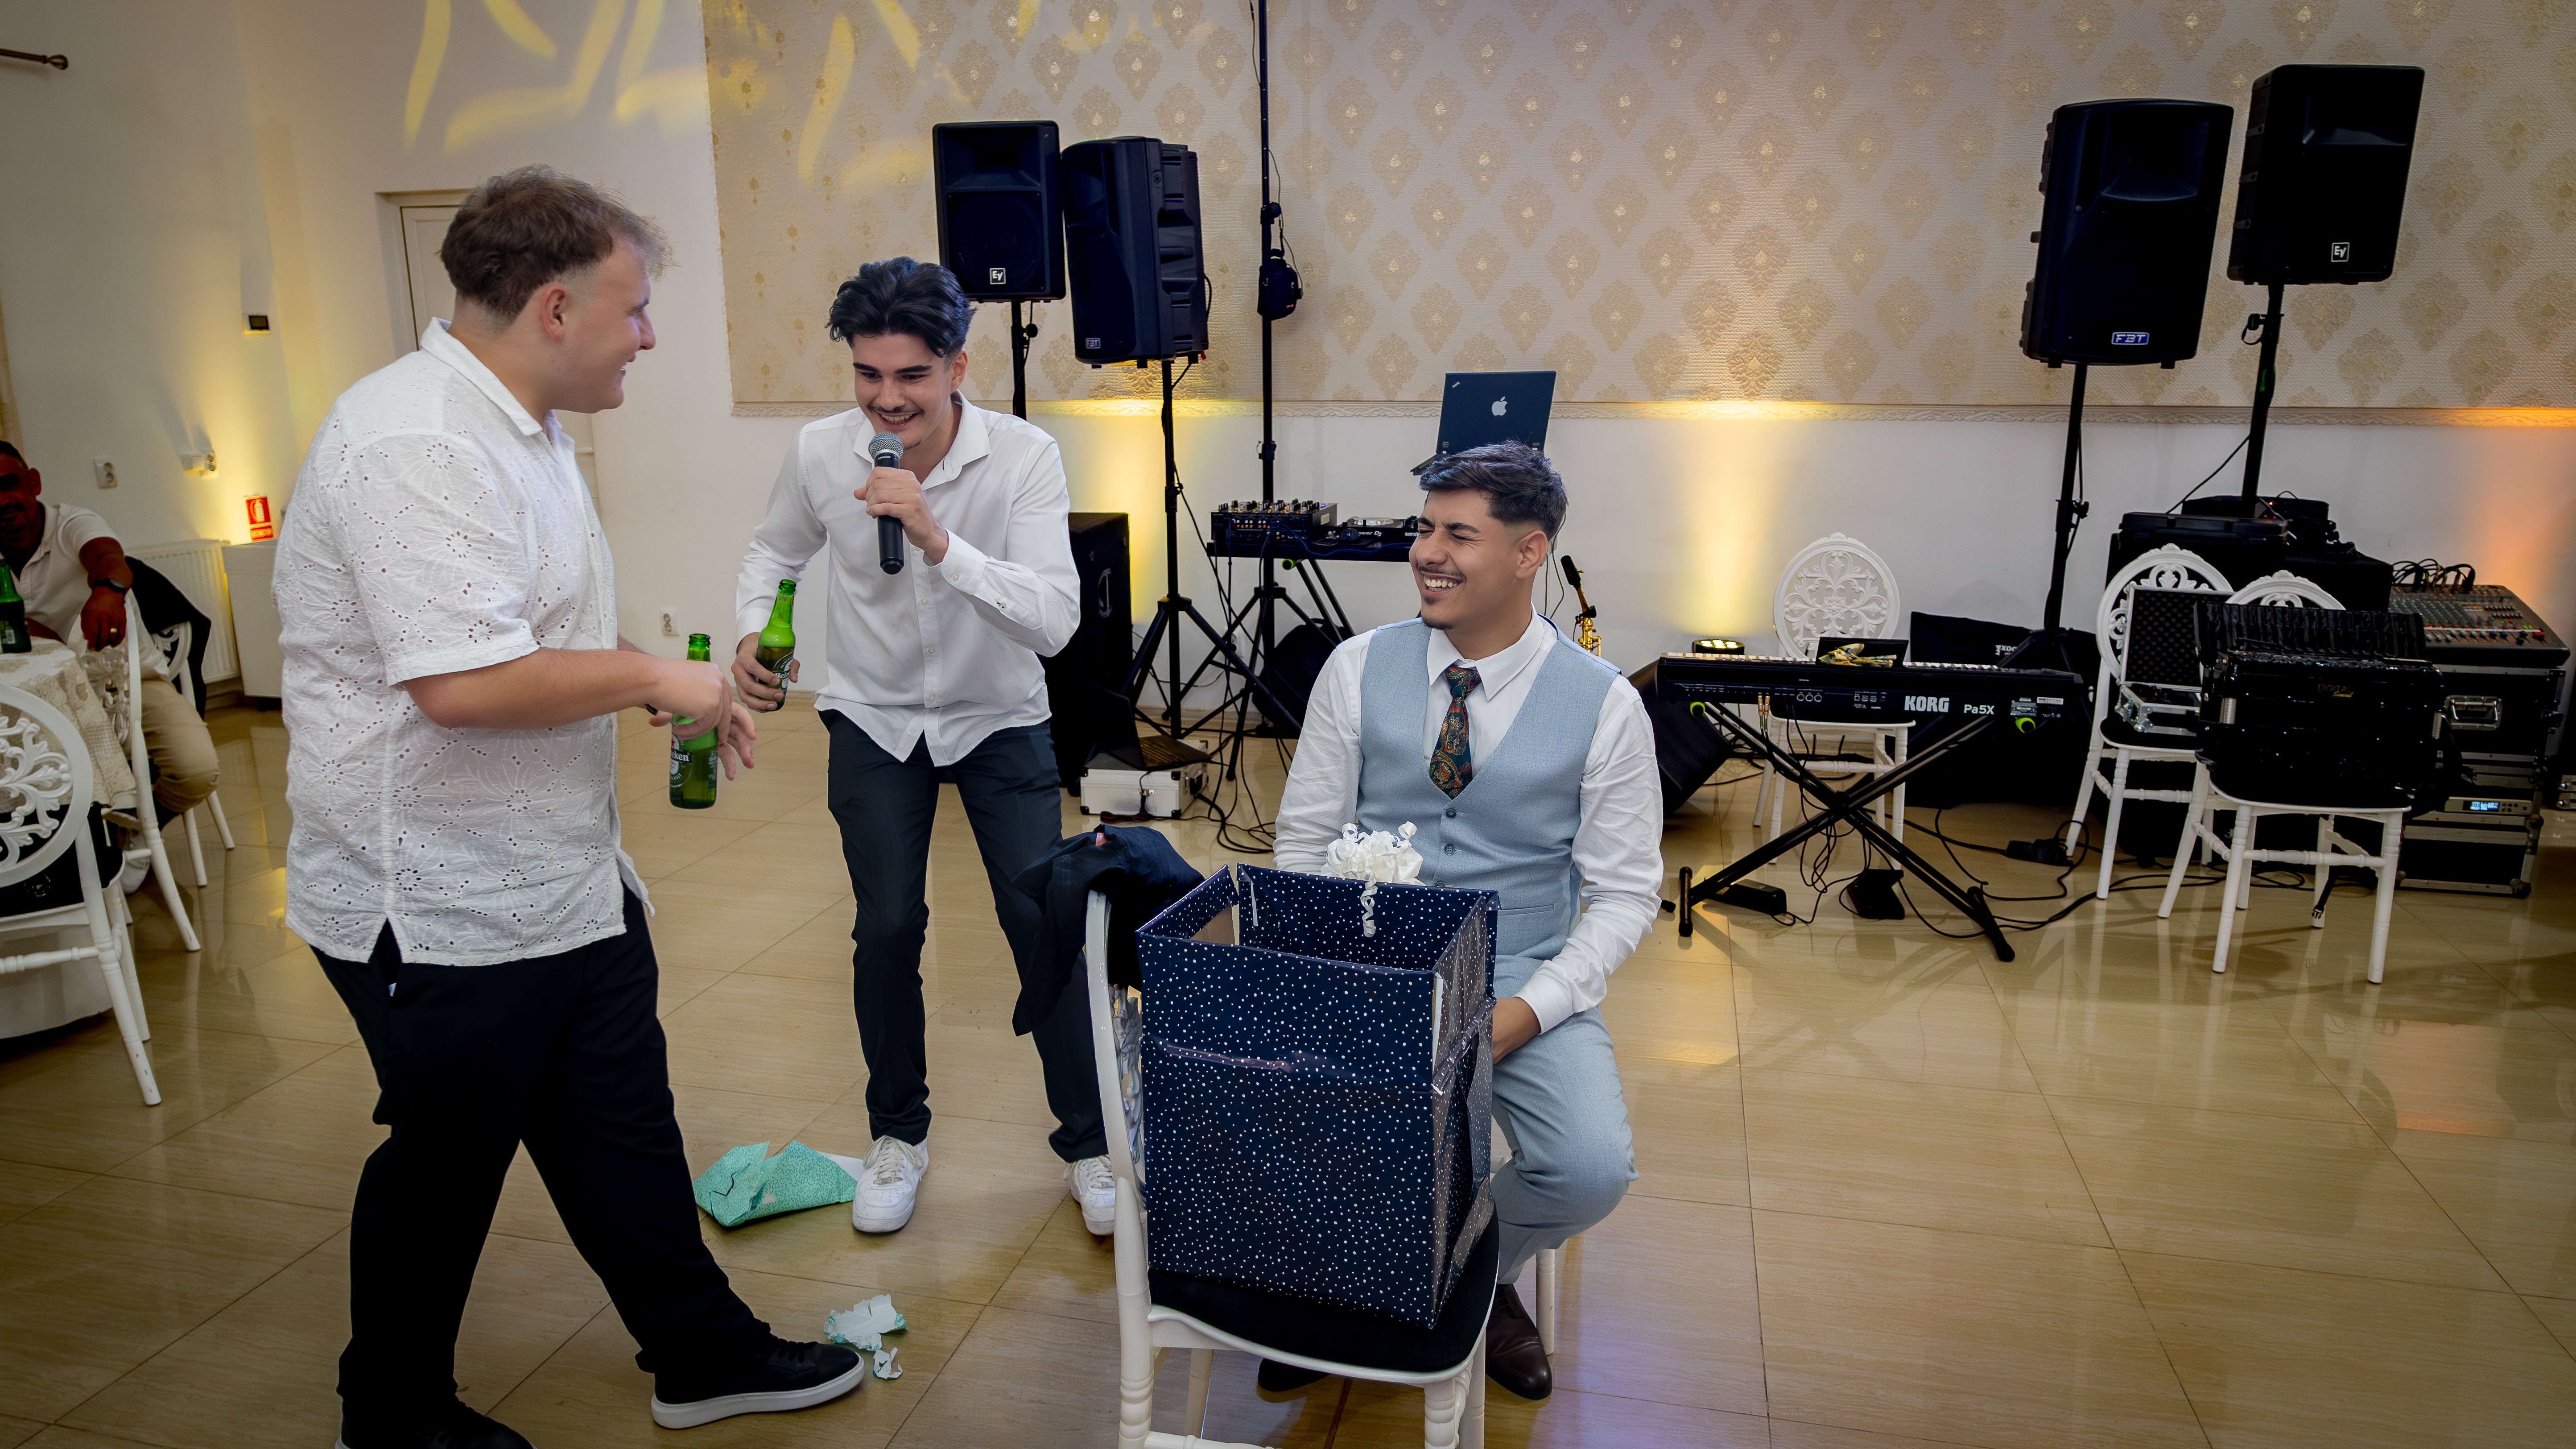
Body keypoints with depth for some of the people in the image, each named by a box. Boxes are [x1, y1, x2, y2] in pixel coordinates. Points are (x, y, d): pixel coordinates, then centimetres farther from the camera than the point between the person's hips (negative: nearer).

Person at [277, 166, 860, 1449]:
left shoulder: (516, 424, 11)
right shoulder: (418, 446, -24)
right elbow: (465, 681, -33)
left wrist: (658, 687, 10)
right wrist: (652, 676, -20)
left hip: (562, 882, 10)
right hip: (444, 909, -9)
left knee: (622, 1128, 18)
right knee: (445, 1164, 10)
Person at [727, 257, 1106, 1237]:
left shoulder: (1024, 457, -22)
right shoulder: (819, 453, -13)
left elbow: (1054, 622, -31)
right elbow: (774, 553, 8)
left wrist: (939, 540, -42)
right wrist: (753, 636, -11)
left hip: (999, 721, -1)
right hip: (874, 717, 2)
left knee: (1042, 922, -7)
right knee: (888, 928, -3)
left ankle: (1088, 1144, 13)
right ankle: (899, 1137, 23)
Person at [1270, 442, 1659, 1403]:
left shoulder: (1605, 704, -6)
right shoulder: (1358, 669, -2)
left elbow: (1625, 894, -2)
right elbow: (1303, 842, 4)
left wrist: (1526, 1011, -16)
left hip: (1524, 984, -1)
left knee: (1593, 1172, -25)